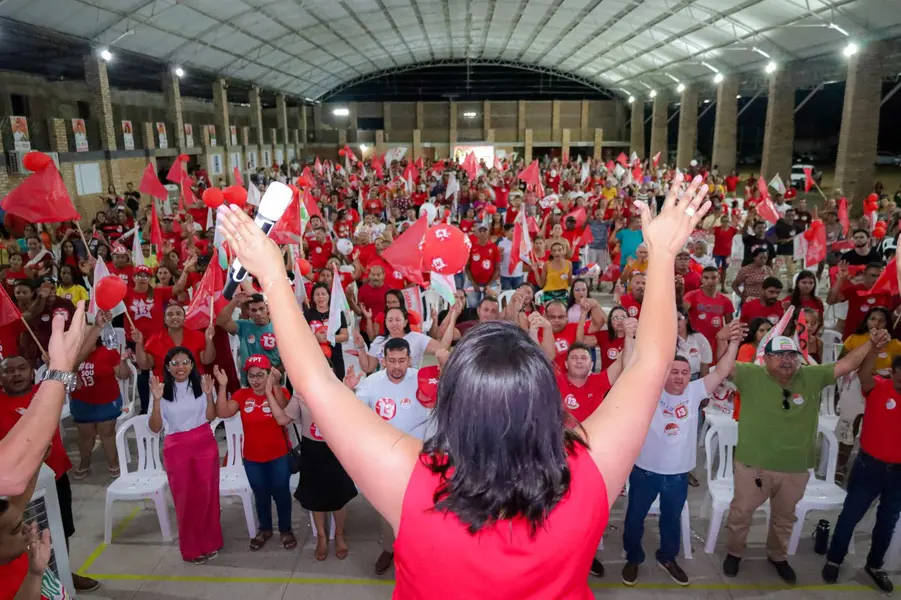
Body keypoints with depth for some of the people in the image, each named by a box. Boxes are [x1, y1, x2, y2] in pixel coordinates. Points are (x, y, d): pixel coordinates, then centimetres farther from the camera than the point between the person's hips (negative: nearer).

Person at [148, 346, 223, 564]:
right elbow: (155, 428, -8)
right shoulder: (161, 390, -6)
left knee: (207, 495, 7)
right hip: (176, 449, -1)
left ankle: (210, 542, 26)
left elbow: (210, 417, -1)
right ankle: (192, 548, 23)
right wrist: (157, 400, -21)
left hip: (205, 445, 1)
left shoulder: (201, 384, -2)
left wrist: (209, 394, -16)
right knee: (184, 498, 7)